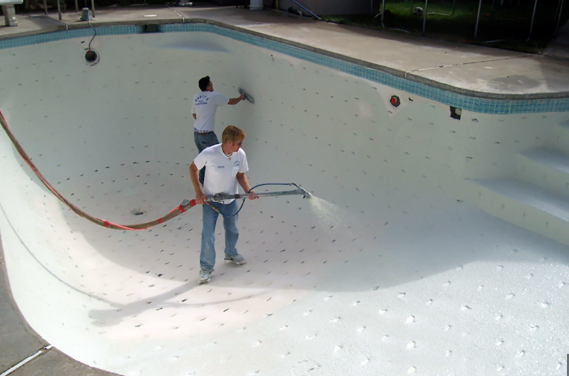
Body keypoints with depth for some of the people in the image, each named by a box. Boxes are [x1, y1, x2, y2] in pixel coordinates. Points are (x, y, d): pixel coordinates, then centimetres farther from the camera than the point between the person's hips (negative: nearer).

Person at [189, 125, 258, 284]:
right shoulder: (209, 153, -26)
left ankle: (230, 254, 51)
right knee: (208, 236, -2)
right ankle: (206, 267, 18)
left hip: (230, 201, 4)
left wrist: (248, 190, -17)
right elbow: (193, 168, -10)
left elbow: (241, 175, 0)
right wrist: (198, 192, -13)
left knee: (232, 231, 22)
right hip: (210, 200, -4)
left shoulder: (240, 154, -15)